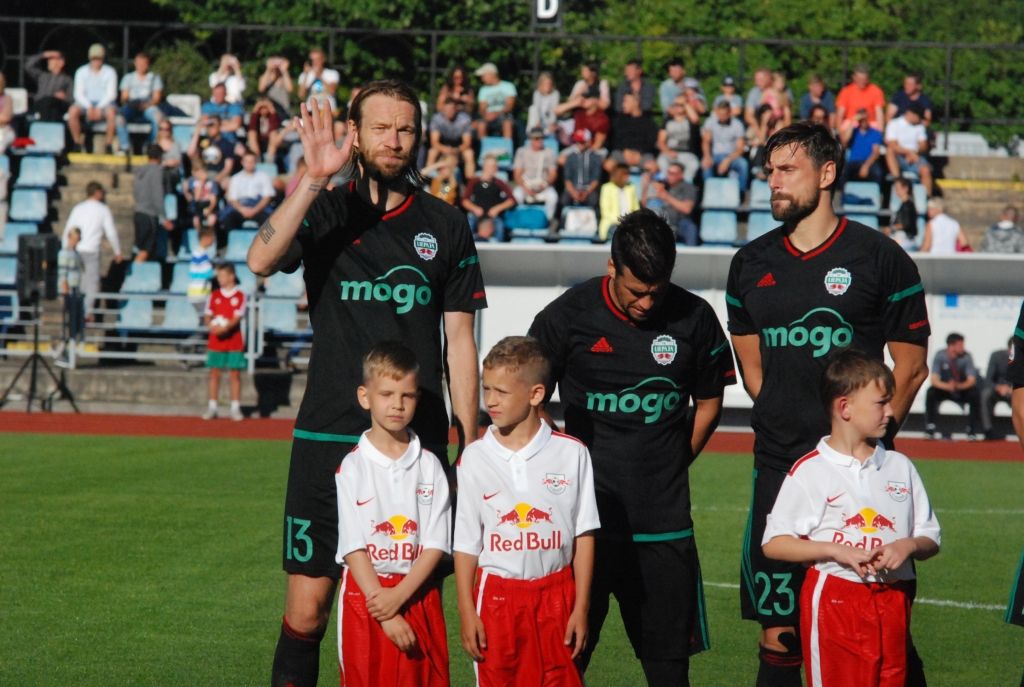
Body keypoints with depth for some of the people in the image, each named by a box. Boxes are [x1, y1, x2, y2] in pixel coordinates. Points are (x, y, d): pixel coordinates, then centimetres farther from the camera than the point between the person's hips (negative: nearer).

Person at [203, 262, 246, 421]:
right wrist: (211, 325, -16)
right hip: (215, 341, 3)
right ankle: (212, 407, 10)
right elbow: (207, 316, 6)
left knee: (235, 374, 0)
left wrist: (225, 327, -26)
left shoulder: (239, 295, -2)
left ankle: (235, 408, 5)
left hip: (234, 341, -3)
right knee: (214, 373, 4)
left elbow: (237, 317, -11)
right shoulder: (214, 295, 8)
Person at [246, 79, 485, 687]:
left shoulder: (446, 226, 8)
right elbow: (261, 261, -17)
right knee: (307, 608, -2)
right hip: (328, 438, -1)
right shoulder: (325, 212, 3)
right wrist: (315, 179, -23)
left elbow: (460, 340, 10)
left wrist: (468, 448, 5)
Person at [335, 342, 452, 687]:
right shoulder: (353, 467, -3)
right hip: (365, 591, -2)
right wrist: (386, 616, -13)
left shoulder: (429, 466, 3)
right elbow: (353, 547, -7)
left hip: (418, 593, 2)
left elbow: (435, 544, -1)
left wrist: (398, 596, -15)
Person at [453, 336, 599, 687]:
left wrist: (581, 607, -1)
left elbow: (583, 535, 2)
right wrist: (467, 612, -1)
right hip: (497, 595, 0)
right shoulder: (475, 458, -1)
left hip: (555, 595, 0)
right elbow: (466, 543, 3)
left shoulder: (571, 454, -3)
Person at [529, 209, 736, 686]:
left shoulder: (694, 319, 1)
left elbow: (709, 403, 15)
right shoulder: (568, 315, -3)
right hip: (585, 519, -1)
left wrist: (670, 467, 8)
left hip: (664, 523, 1)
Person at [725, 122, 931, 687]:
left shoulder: (879, 258, -1)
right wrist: (785, 426, 10)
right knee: (777, 634, 4)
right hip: (778, 467, 4)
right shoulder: (751, 265, 12)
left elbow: (911, 366, 2)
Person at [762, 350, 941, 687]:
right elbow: (773, 544, -4)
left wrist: (907, 545, -10)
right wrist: (837, 550, -15)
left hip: (891, 601, 4)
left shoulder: (900, 467, 10)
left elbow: (930, 539, 14)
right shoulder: (809, 470, -2)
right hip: (832, 599, -4)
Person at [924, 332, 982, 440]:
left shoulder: (966, 356, -15)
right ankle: (930, 428, -21)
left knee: (975, 393, -31)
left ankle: (972, 430, -21)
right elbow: (935, 380, -18)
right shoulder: (940, 356, -15)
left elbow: (971, 381, -17)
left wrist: (958, 386, -39)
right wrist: (947, 386, -40)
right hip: (945, 390, 0)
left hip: (963, 389, 0)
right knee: (931, 392, -30)